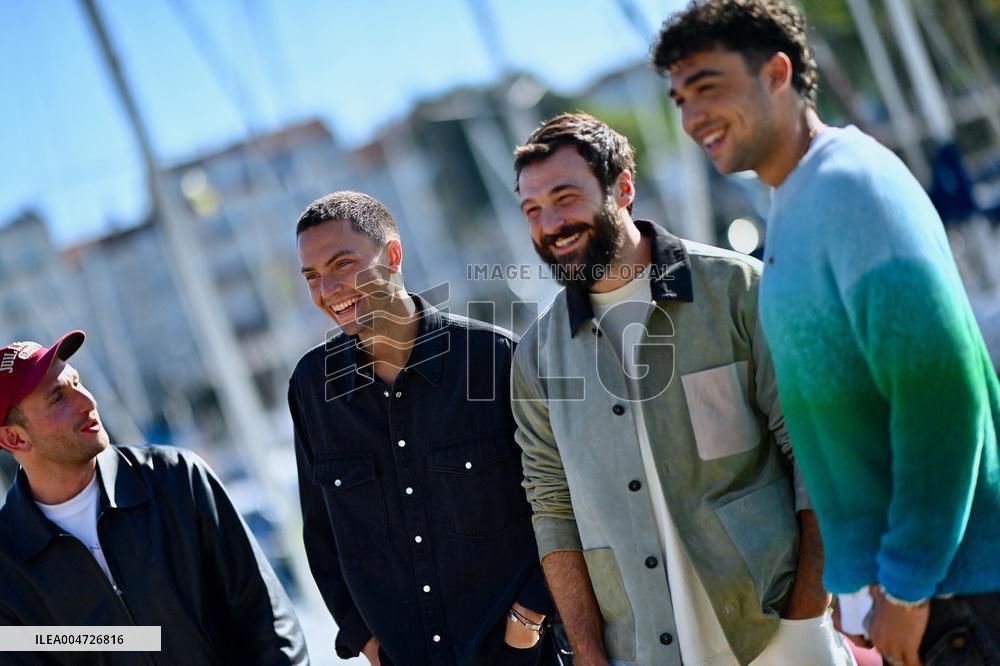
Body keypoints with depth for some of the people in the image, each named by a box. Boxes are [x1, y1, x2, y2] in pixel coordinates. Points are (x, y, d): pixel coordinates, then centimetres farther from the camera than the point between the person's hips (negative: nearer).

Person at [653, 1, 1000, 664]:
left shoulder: (852, 182, -14)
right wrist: (890, 577, 18)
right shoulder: (796, 208, 16)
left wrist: (907, 584, -19)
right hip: (911, 572, 9)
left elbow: (939, 386, -23)